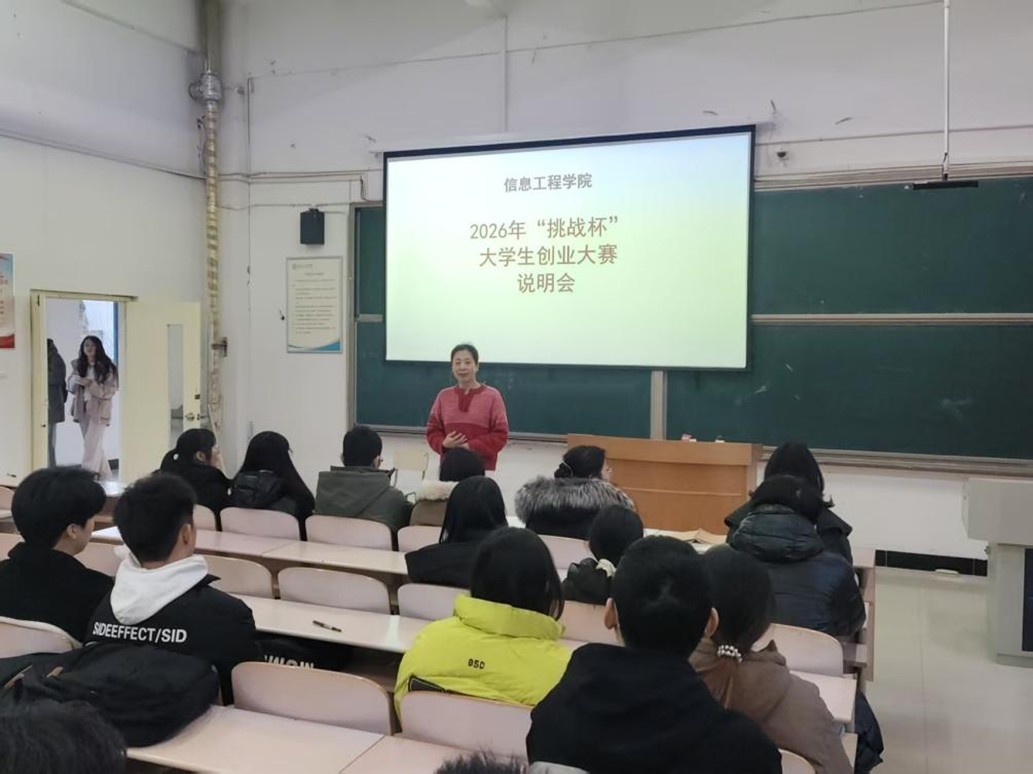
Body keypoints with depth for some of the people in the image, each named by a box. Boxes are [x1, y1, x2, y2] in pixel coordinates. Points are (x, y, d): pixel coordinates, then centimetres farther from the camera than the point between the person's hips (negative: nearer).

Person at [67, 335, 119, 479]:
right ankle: (105, 476, 23)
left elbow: (110, 390, -11)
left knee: (91, 445, -10)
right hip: (83, 409, 6)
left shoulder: (107, 367, -7)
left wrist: (91, 384, -22)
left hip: (99, 409, -6)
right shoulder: (78, 365, 9)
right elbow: (71, 386, 10)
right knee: (94, 445, 12)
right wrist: (75, 379, -12)